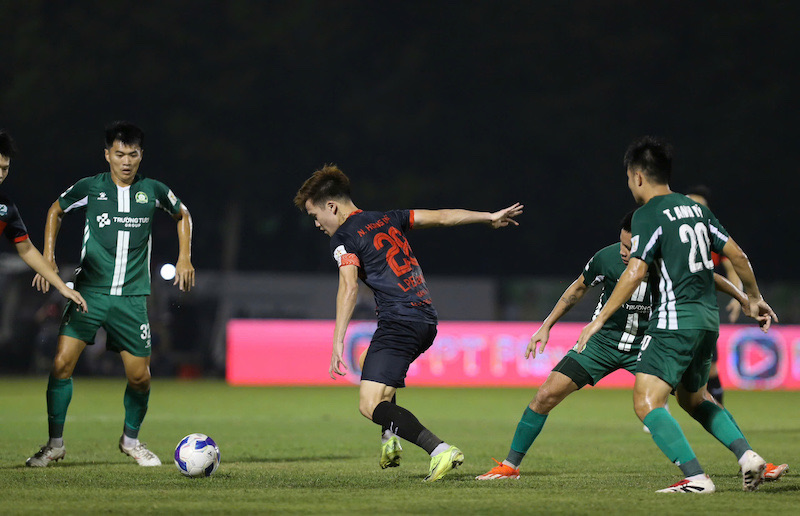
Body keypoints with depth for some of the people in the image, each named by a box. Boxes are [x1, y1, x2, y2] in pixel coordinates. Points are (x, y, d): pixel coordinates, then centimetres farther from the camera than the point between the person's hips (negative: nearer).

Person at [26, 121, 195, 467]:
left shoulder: (153, 191, 1)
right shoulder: (90, 188, -2)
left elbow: (182, 215, 21)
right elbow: (56, 211, 16)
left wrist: (184, 258, 12)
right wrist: (48, 258, 7)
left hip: (132, 297, 1)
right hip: (89, 292, -1)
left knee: (140, 377, 1)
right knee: (62, 363, -14)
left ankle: (131, 439, 27)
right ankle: (55, 443, -2)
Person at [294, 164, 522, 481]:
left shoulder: (344, 238, -5)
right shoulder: (387, 219, 18)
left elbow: (349, 286, -19)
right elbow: (441, 217, 21)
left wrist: (337, 343, -25)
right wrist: (490, 217, 31)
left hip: (398, 324, -9)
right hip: (427, 322, 9)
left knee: (370, 405, -15)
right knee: (377, 368, 36)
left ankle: (439, 450, -30)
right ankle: (391, 439, 26)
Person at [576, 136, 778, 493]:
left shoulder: (648, 214, -8)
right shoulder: (696, 208, 14)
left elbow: (635, 272, -18)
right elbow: (737, 255, 15)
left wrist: (600, 319, -16)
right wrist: (754, 298, 29)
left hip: (675, 320, -9)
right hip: (708, 318, 9)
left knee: (647, 402, -11)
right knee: (693, 399, 25)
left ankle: (696, 477, -23)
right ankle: (746, 454, 9)